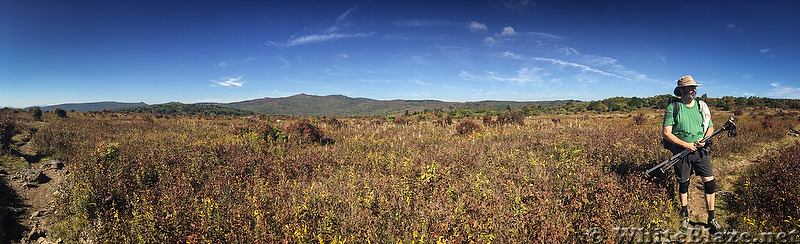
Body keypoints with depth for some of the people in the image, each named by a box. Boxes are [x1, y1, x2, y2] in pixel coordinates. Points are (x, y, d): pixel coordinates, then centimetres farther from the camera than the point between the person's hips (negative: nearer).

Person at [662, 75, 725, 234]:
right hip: (681, 151, -3)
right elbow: (667, 133, -10)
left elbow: (710, 128, 13)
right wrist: (685, 145, -17)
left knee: (710, 183, -3)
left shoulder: (702, 106, 7)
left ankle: (711, 221, 9)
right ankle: (685, 216, 29)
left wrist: (704, 139, -8)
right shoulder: (673, 107, -6)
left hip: (700, 151, 3)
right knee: (683, 185, 10)